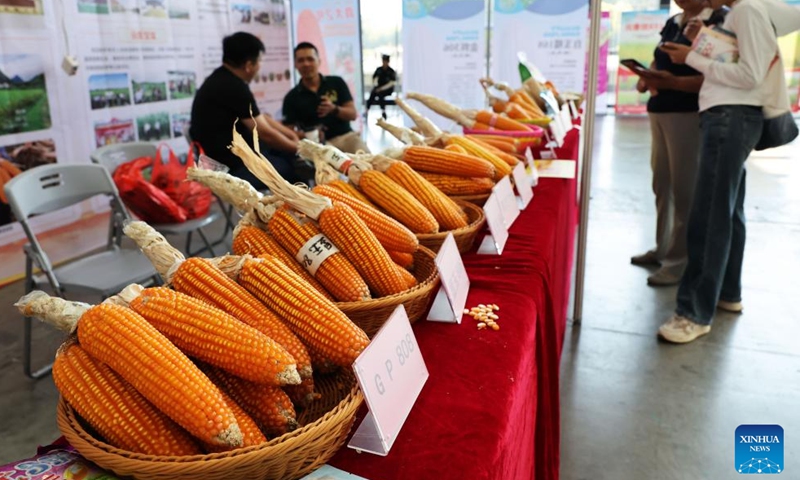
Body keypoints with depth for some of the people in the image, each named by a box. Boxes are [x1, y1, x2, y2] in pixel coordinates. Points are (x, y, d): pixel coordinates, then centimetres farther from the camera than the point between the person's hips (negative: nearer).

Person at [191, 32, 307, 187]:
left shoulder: (223, 80, 11)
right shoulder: (234, 87, -21)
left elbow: (261, 118, 17)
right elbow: (265, 133, -16)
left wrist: (292, 135, 13)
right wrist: (299, 148, -3)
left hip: (229, 152, 10)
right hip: (229, 167, -10)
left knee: (287, 151, 12)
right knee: (293, 167, -6)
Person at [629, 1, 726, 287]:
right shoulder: (672, 23, 14)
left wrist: (672, 82, -30)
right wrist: (647, 77, 1)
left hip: (689, 114, -8)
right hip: (659, 111, 8)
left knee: (684, 188, -4)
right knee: (662, 184, 14)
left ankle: (680, 261, 4)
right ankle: (663, 248, 27)